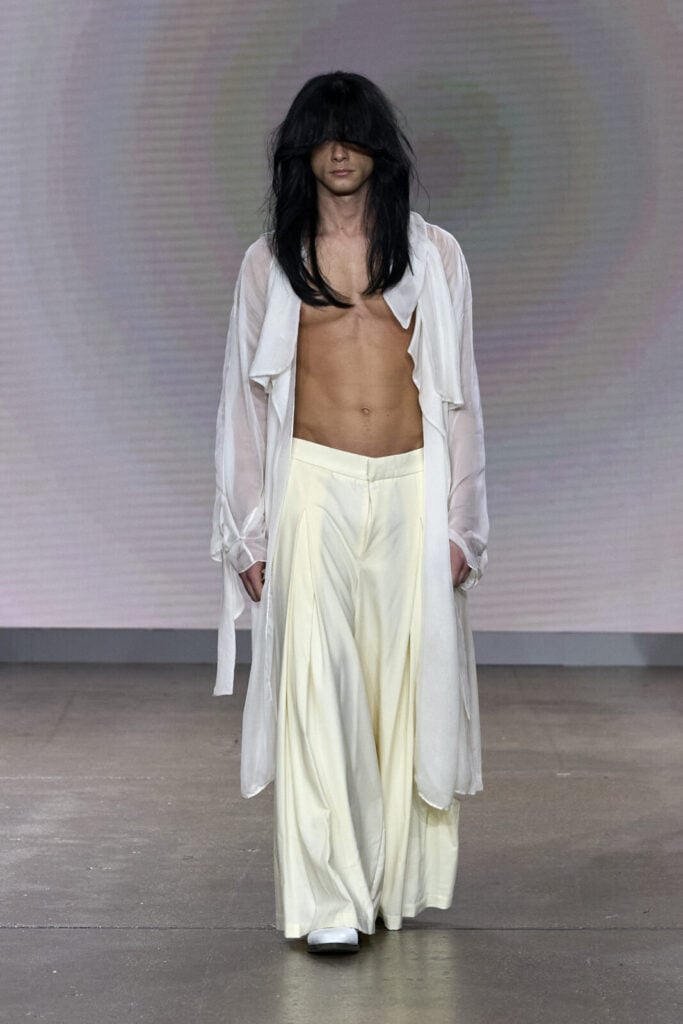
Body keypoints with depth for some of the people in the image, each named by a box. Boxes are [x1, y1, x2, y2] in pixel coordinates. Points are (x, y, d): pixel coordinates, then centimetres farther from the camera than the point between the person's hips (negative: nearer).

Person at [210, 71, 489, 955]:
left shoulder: (433, 254, 8)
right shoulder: (270, 260, 8)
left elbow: (459, 394, 8)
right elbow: (247, 396, 8)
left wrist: (460, 522, 2)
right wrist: (250, 531, 2)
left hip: (411, 489, 1)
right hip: (314, 487, -1)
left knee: (407, 680, 4)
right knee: (317, 682, -9)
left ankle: (397, 875, 18)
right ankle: (329, 899, -6)